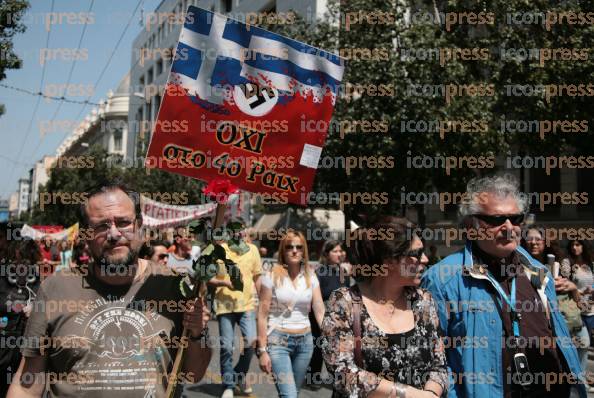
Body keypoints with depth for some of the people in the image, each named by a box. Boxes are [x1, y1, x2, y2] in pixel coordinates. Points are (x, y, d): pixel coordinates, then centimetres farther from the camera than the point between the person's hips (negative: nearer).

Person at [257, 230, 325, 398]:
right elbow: (262, 316, -5)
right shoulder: (272, 276, -6)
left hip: (304, 341, 4)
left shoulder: (310, 277, 4)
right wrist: (262, 350, -8)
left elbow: (320, 312, 0)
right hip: (278, 340, -4)